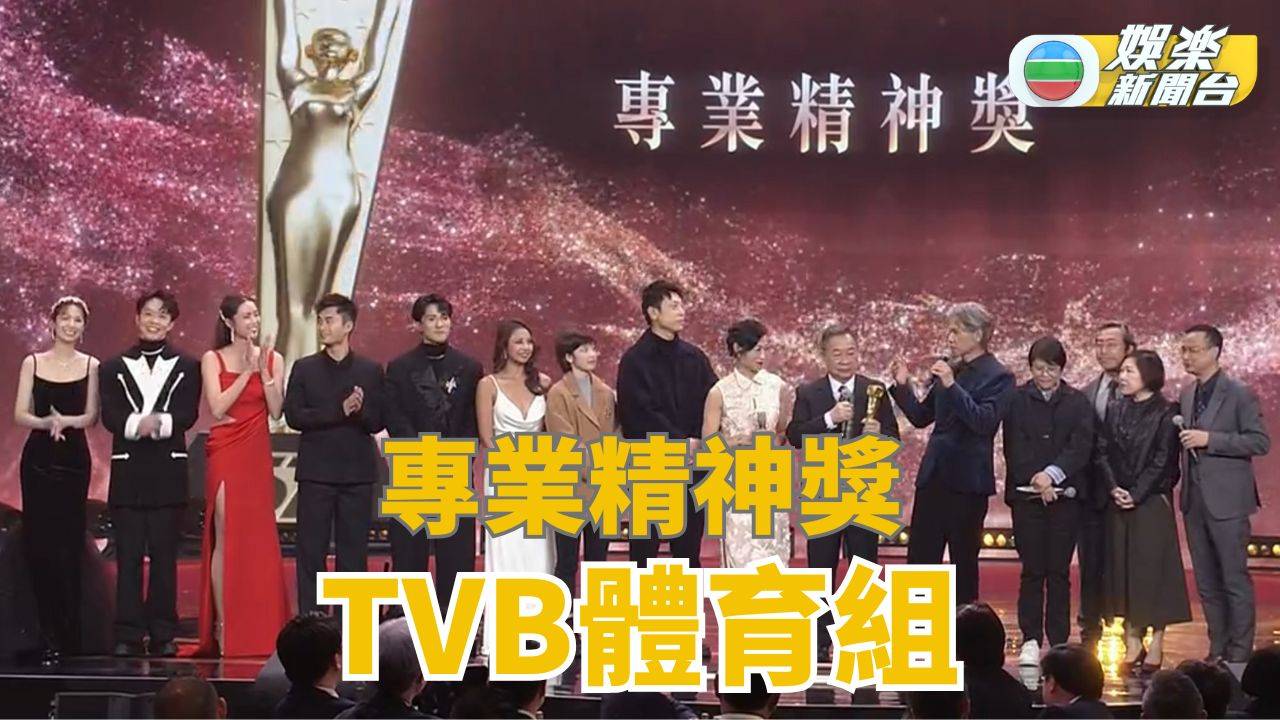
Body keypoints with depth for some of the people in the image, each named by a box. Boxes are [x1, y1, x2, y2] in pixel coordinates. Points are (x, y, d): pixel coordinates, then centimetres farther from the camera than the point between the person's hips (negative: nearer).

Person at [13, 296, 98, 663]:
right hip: (38, 458, 0)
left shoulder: (91, 366, 5)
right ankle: (48, 635, 1)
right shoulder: (33, 363, 6)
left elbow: (91, 416, -1)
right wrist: (46, 422, -18)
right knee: (39, 541, -4)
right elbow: (20, 415, 1)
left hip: (74, 458, 0)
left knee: (69, 543, -3)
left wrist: (63, 421, -19)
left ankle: (67, 636, 4)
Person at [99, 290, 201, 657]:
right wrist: (136, 424, -23)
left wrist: (161, 422, -24)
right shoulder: (114, 368, 12)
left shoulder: (187, 368, 11)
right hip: (128, 471, 0)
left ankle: (163, 635, 5)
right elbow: (110, 415, -2)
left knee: (165, 555, 1)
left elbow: (188, 414, -3)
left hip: (169, 471, 0)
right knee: (128, 555, -1)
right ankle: (128, 636, 1)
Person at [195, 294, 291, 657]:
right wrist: (247, 372, -10)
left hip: (258, 456, 3)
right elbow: (218, 408, -9)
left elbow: (276, 411, 1)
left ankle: (257, 627, 10)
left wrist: (264, 373, -9)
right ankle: (223, 624, -3)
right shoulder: (213, 359, 3)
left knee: (258, 538, 3)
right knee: (225, 535, -6)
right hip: (225, 454, -3)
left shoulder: (272, 359, 8)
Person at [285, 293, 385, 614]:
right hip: (316, 472, 0)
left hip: (357, 472, 1)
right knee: (311, 552, -1)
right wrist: (340, 411, -15)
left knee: (354, 552, 3)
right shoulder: (304, 369, 6)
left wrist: (360, 410, -20)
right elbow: (294, 416, -4)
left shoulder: (370, 371, 7)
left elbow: (378, 422, 3)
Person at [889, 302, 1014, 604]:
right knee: (919, 558, 4)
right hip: (934, 475, 6)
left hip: (967, 480, -6)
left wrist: (951, 385, -25)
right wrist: (903, 386, 1)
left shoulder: (997, 376, -7)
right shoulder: (946, 367, 11)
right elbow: (921, 417, 16)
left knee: (964, 559, 3)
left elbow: (985, 421, -20)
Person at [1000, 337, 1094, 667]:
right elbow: (1014, 448, -2)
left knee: (1059, 572, 2)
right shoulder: (1016, 400, 5)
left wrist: (1052, 473, -16)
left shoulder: (1077, 403, 7)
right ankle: (1030, 640, 5)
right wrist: (1035, 479, -14)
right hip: (1026, 496, 0)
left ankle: (1059, 643, 6)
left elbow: (1081, 447, -3)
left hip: (1064, 495, 0)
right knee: (1032, 571, -1)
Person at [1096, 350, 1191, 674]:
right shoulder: (1117, 412, 10)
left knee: (1153, 568, -4)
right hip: (1120, 502, 5)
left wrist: (1136, 494, -14)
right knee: (1123, 568, 5)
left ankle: (1156, 647, 2)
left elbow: (1163, 461, -10)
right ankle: (1132, 645, 11)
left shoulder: (1165, 413, -6)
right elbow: (1102, 452, 6)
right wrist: (1114, 488, -8)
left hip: (1151, 502, -5)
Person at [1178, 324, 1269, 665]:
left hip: (1226, 500, -7)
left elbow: (1260, 442, -14)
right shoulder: (1187, 395, 12)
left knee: (1235, 580, -1)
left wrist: (1210, 440, -19)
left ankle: (1240, 654, 5)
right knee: (1207, 583, 10)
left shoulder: (1239, 394, -9)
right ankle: (1218, 650, 18)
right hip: (1195, 500, 7)